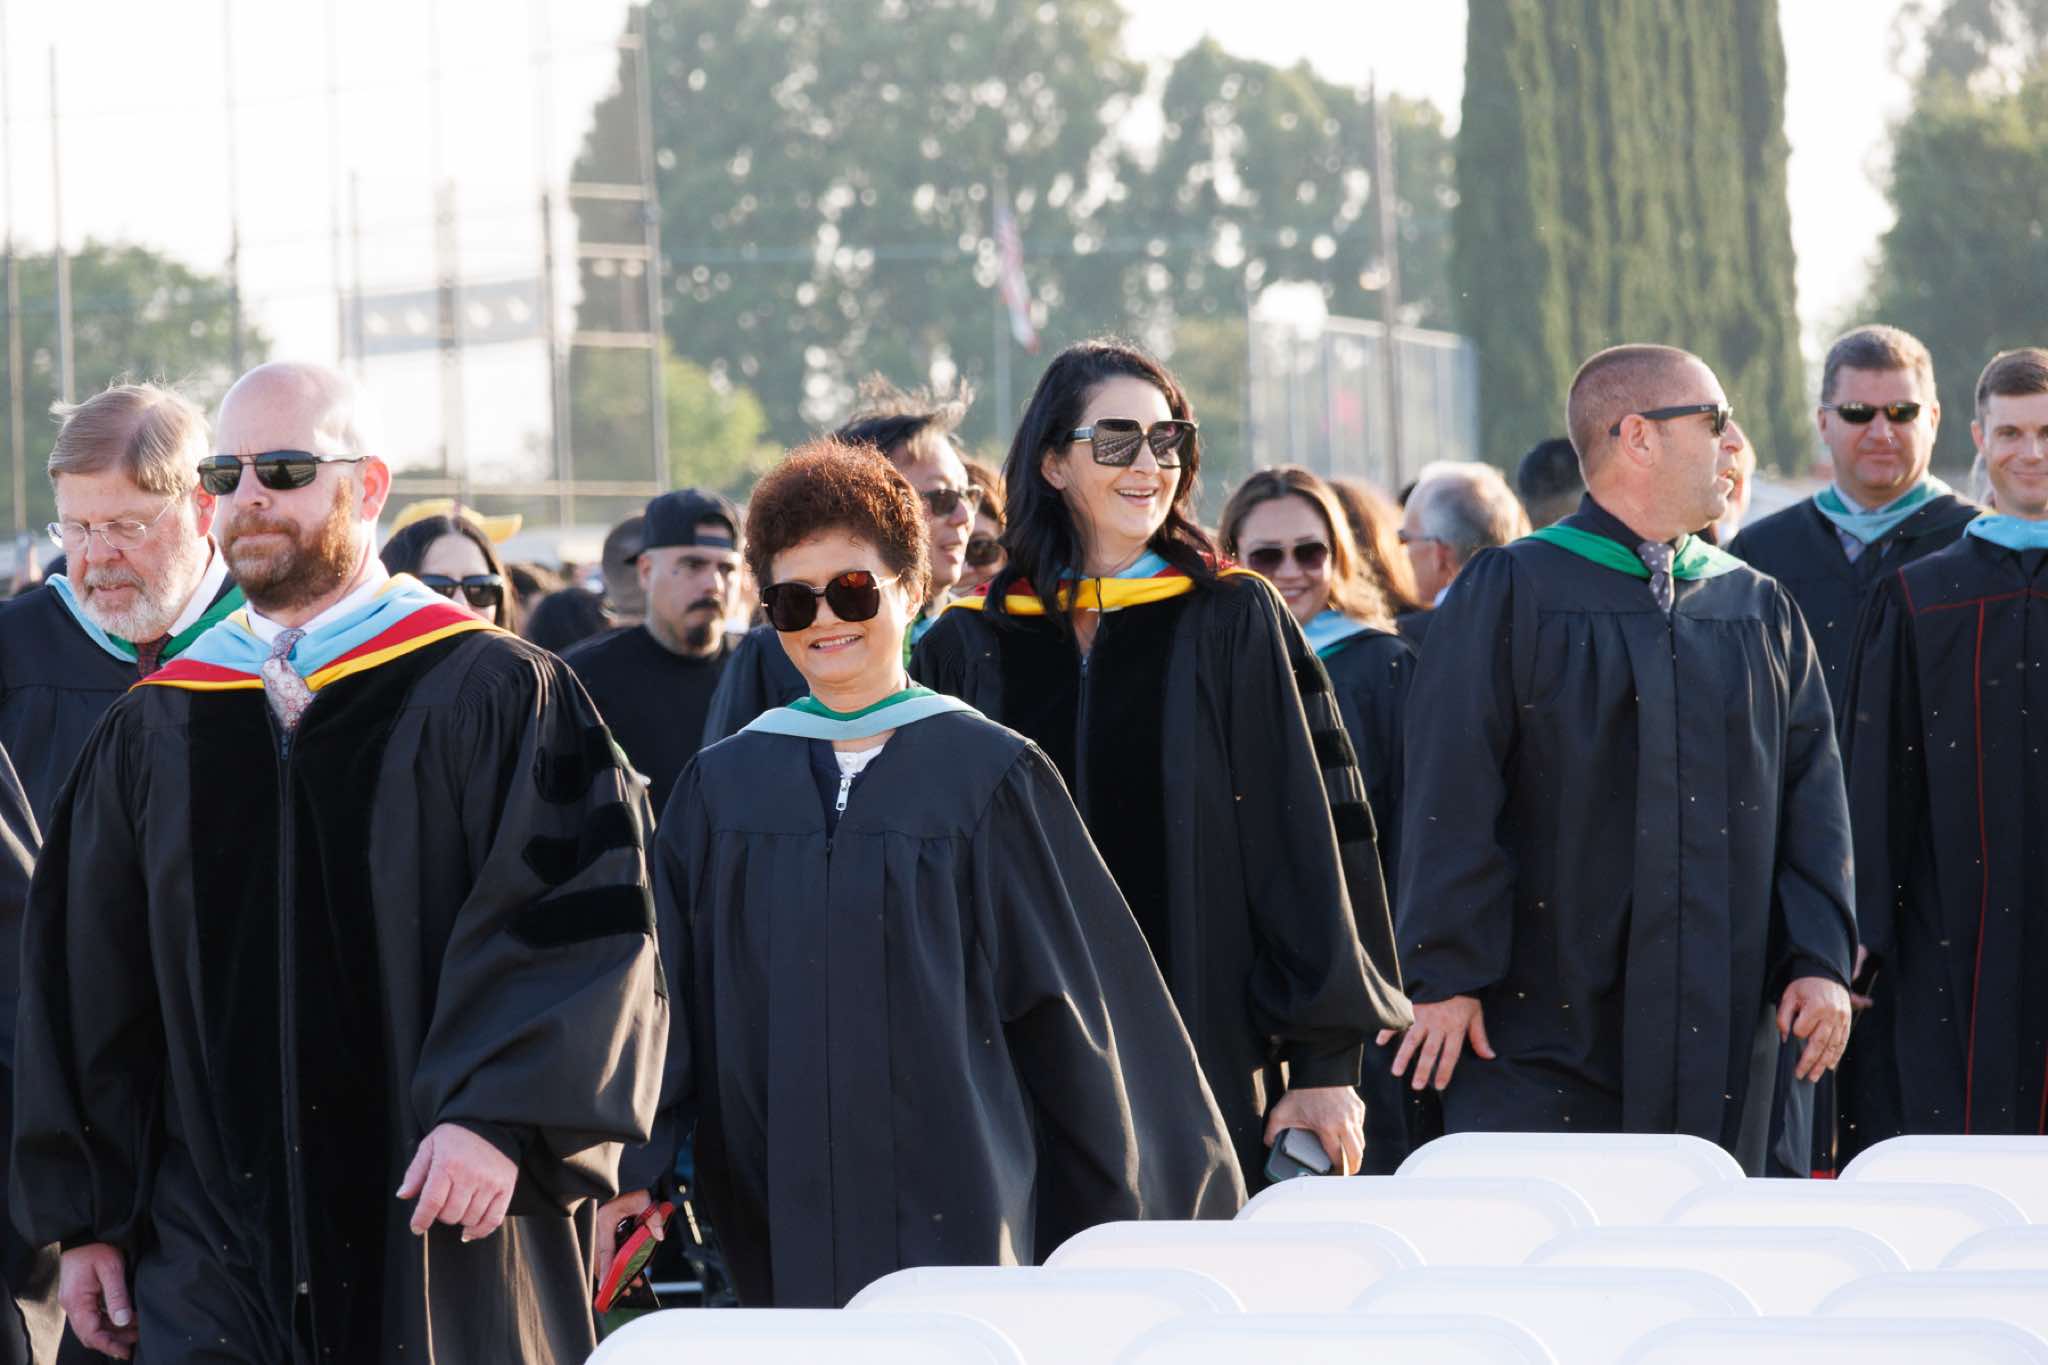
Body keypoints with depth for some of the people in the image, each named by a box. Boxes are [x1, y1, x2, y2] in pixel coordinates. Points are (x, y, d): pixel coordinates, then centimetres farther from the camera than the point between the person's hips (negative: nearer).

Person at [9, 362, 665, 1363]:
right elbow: (86, 982, 14)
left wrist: (499, 1116, -22)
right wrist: (84, 1221, 9)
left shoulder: (492, 697, 0)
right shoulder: (154, 734, 12)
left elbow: (585, 917, -10)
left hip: (443, 1235, -3)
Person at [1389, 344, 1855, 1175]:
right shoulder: (1511, 595, -1)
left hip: (1726, 1026, 4)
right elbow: (1448, 796, -6)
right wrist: (1447, 975, -12)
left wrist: (1820, 962, 0)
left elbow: (1813, 794, 11)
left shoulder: (1759, 609, 14)